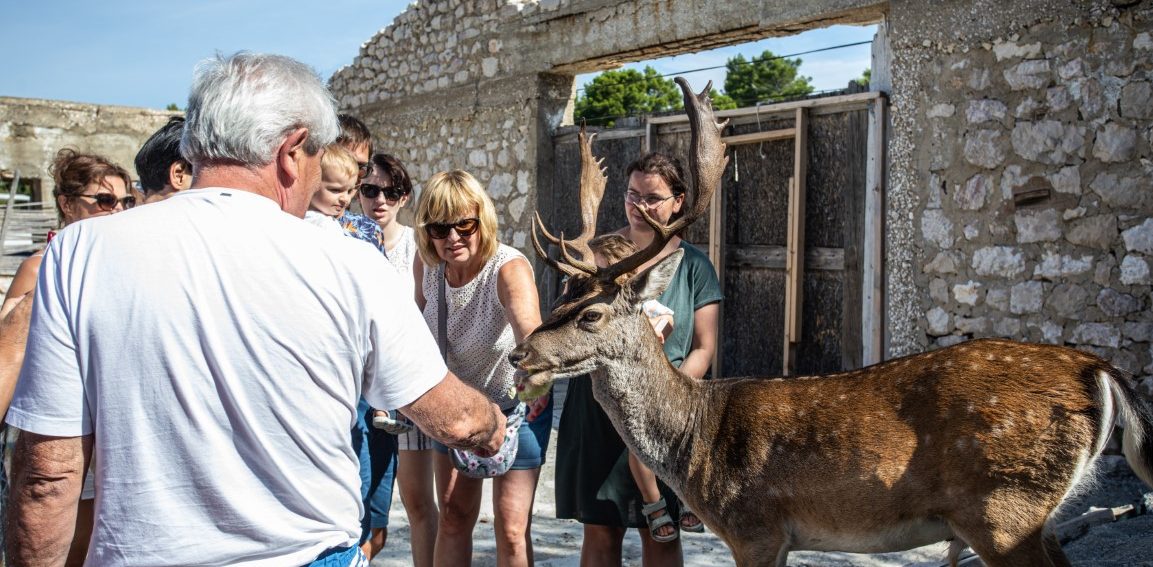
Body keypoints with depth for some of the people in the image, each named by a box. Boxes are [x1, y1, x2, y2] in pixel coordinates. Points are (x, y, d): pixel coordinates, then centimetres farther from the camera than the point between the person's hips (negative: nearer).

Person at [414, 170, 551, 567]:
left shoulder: (510, 269, -30)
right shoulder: (426, 264, -15)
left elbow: (530, 330, -51)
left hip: (516, 404, -5)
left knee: (511, 529, -2)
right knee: (453, 517, 13)